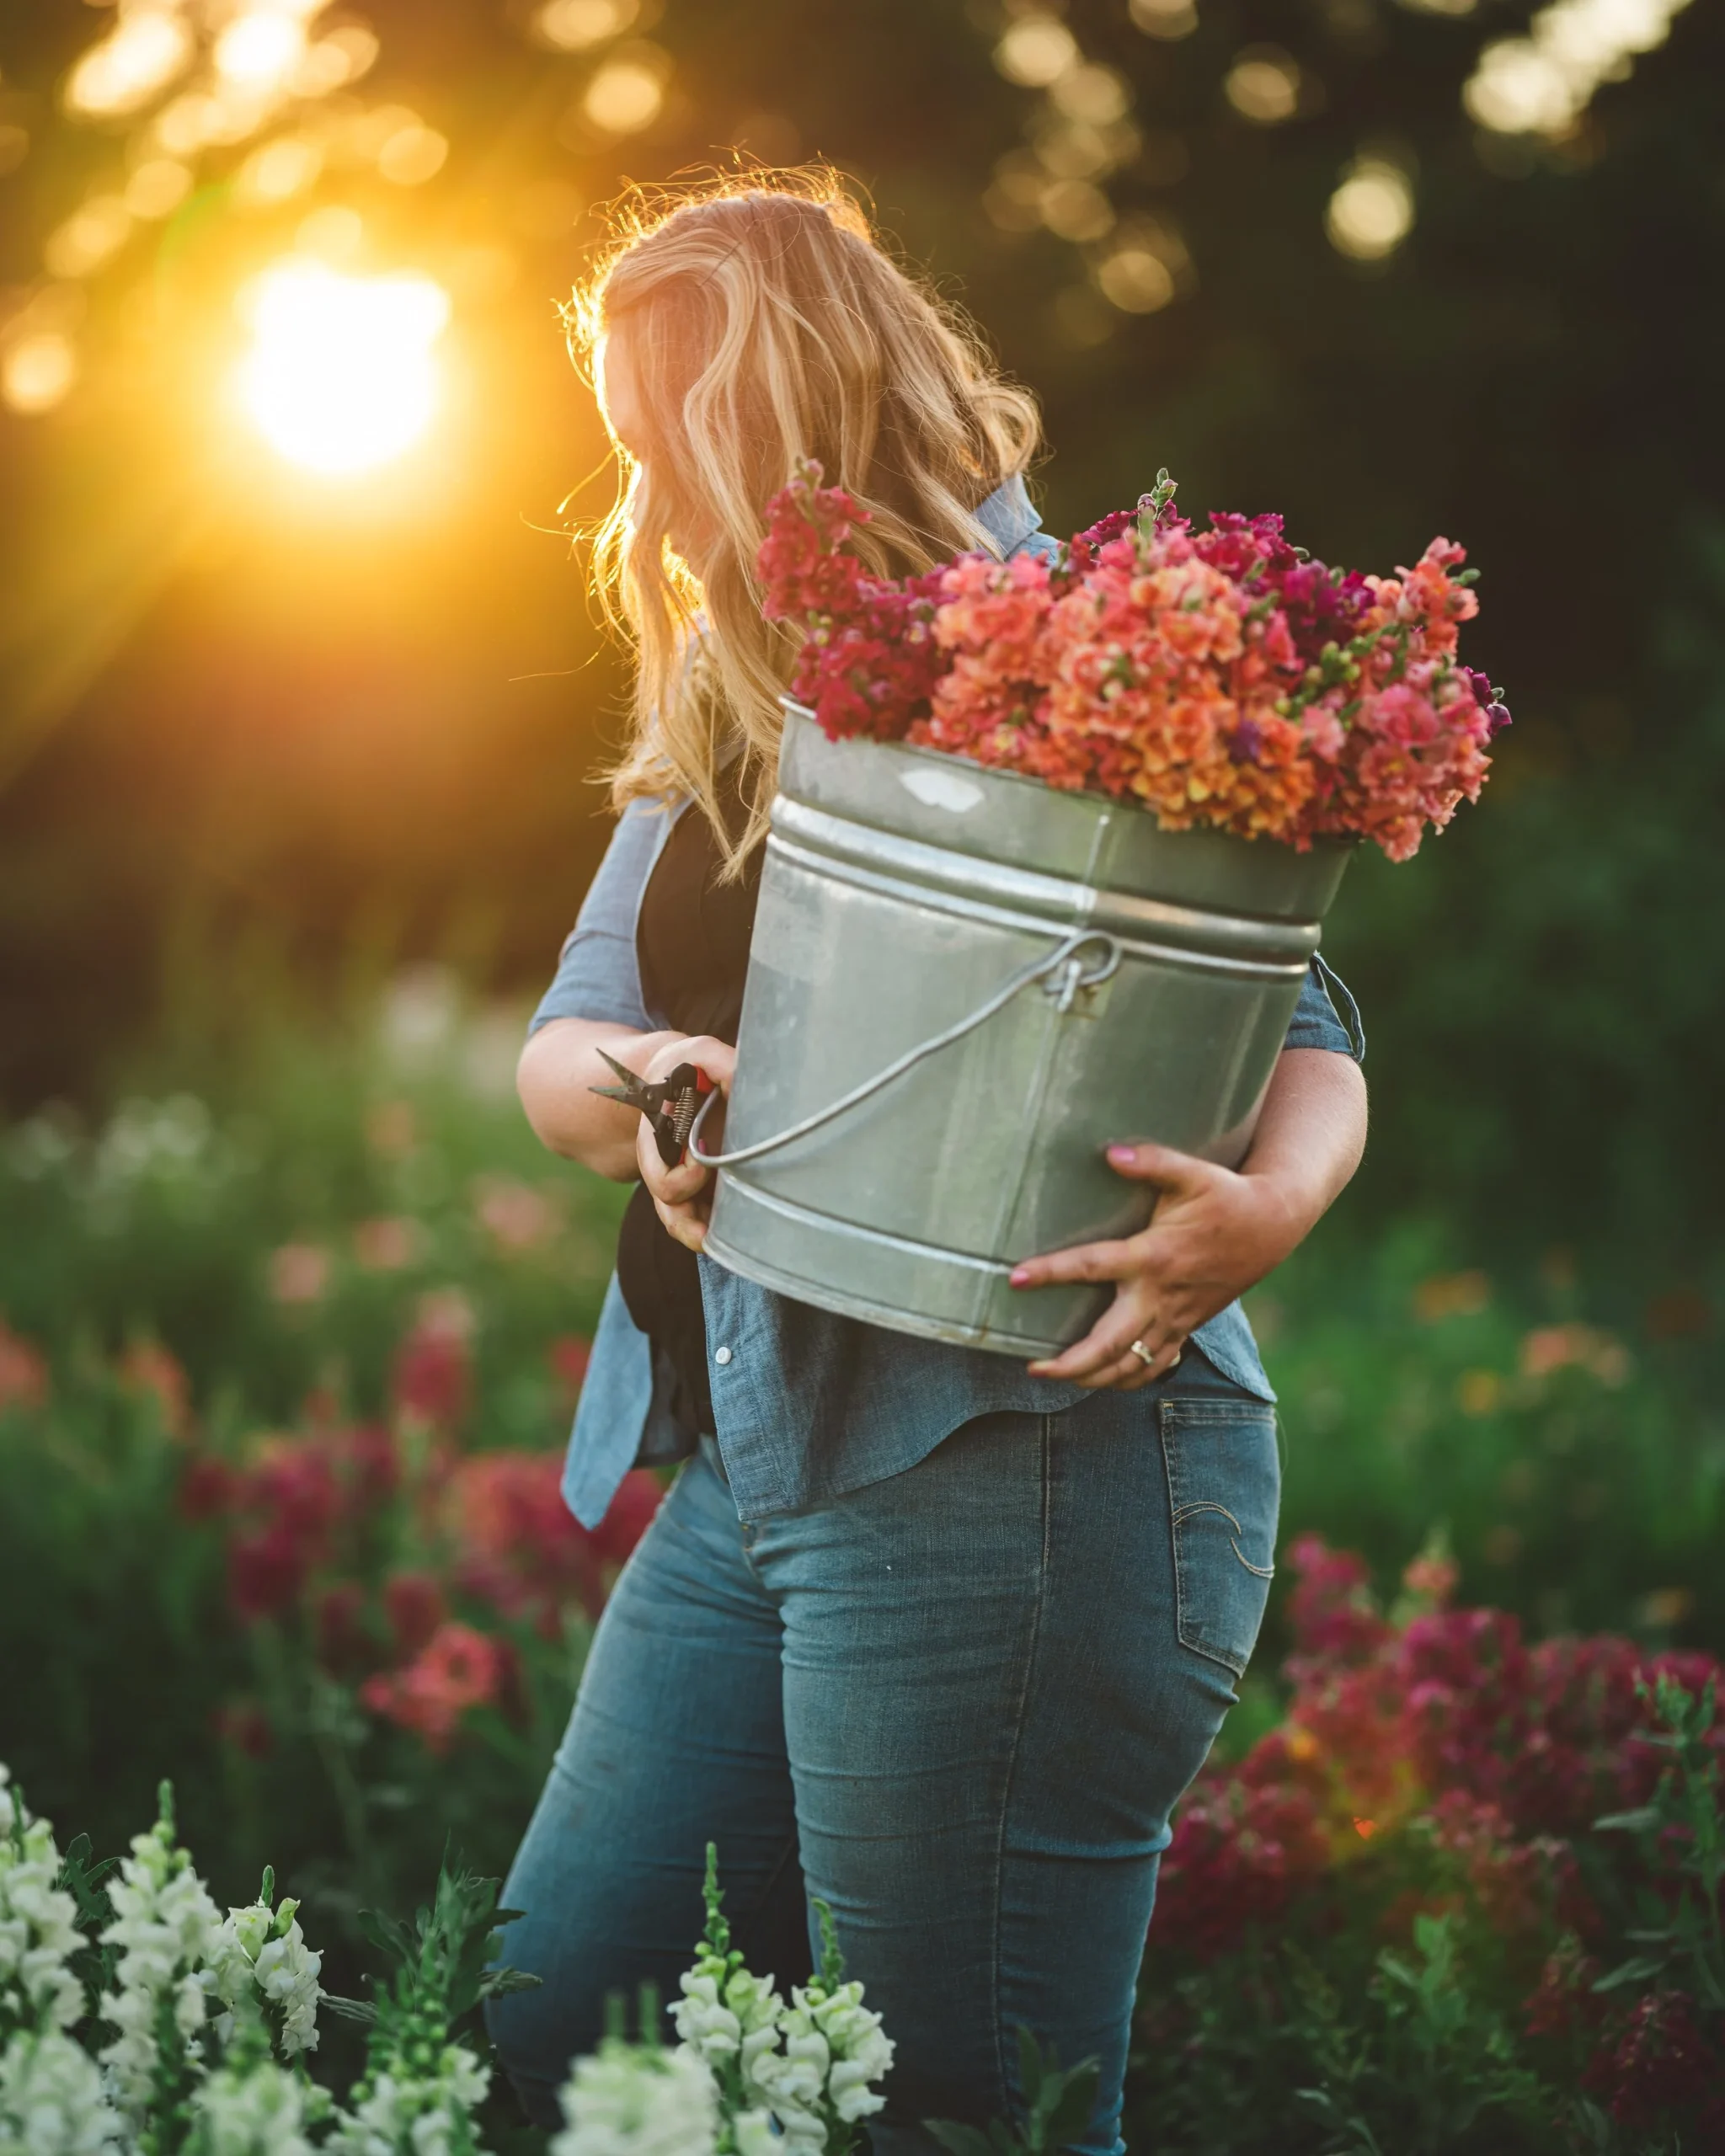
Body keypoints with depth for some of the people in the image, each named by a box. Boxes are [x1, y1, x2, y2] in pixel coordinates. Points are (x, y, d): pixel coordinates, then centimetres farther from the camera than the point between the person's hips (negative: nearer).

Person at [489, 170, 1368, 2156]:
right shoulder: (718, 717, 17)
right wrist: (644, 1089, -12)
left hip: (1013, 1458, -8)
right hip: (754, 1460, 9)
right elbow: (558, 1044, 12)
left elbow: (1306, 1040, -9)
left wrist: (1265, 1211, -31)